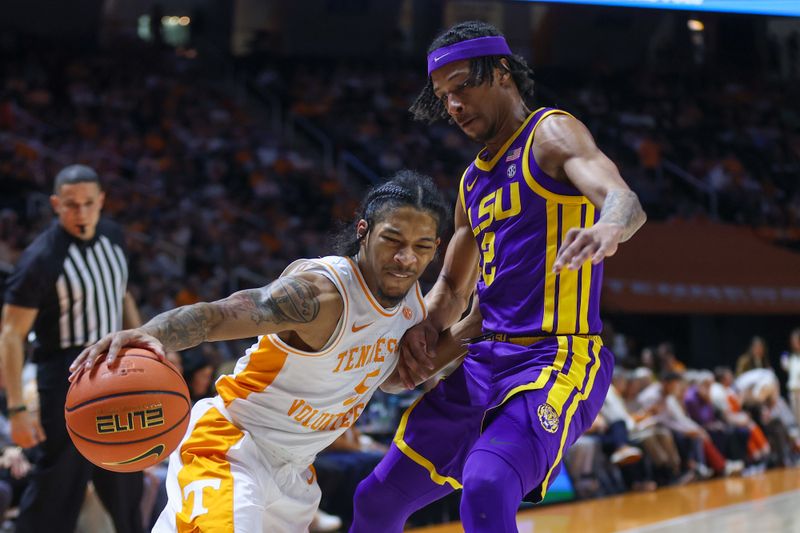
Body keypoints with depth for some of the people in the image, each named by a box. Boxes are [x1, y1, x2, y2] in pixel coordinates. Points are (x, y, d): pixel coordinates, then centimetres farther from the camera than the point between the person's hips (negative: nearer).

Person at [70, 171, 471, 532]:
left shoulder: (409, 295, -2)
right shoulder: (319, 290, -27)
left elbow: (392, 376, 17)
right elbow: (216, 315, -42)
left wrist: (443, 352, -5)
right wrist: (150, 334, -64)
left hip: (293, 469, 8)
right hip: (233, 445, -8)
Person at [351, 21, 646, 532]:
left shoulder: (550, 134, -4)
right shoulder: (474, 180, 19)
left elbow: (625, 200, -23)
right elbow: (453, 288, 28)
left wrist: (610, 227, -48)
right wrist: (422, 331, 6)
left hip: (557, 360, -8)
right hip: (485, 361, 8)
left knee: (486, 491, -32)